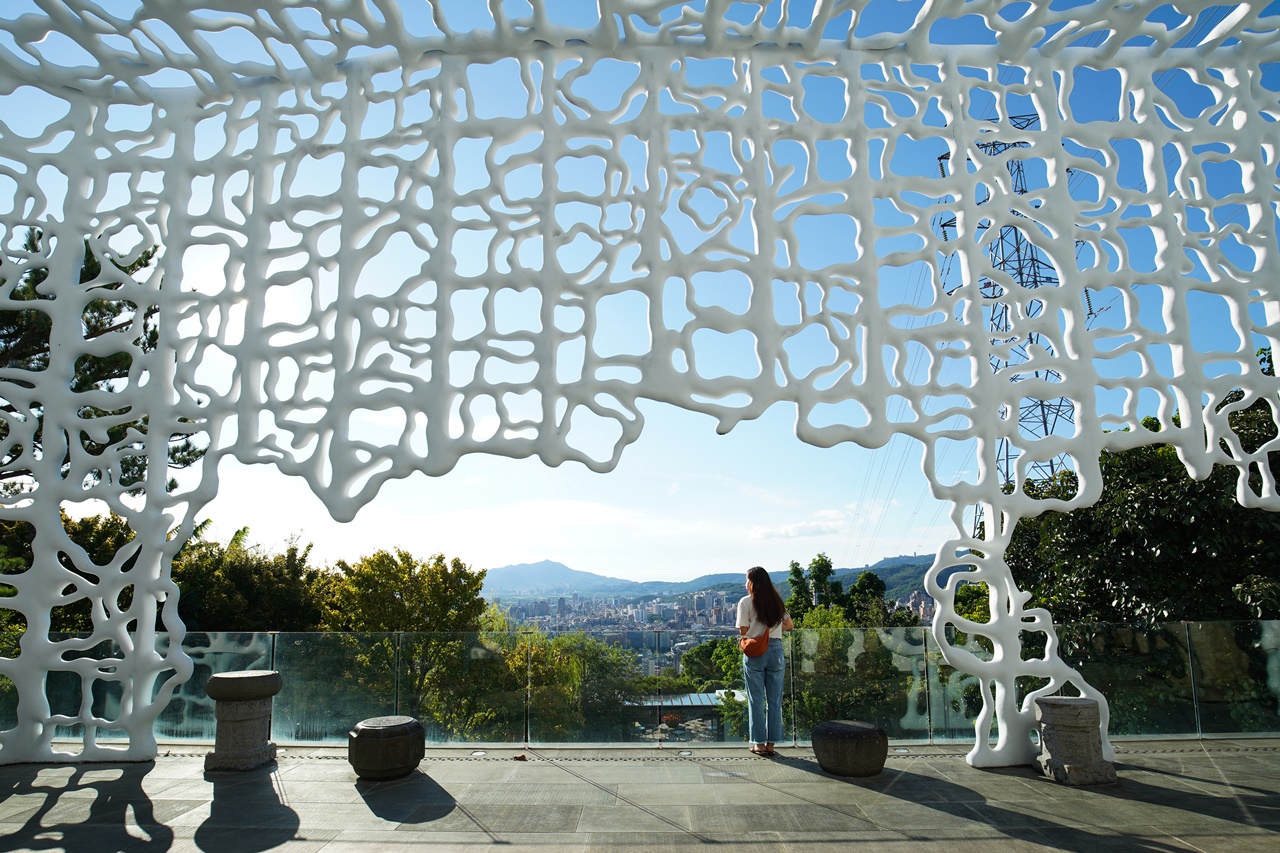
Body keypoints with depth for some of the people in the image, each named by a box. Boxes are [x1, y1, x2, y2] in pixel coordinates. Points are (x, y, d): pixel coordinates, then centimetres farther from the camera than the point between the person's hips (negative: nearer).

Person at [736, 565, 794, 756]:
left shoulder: (746, 602, -6)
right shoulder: (777, 601, 8)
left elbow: (743, 631, -9)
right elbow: (789, 625, 14)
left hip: (755, 653, -4)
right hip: (776, 650, 4)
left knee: (756, 700, 5)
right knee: (775, 699, 9)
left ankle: (759, 743, 9)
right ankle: (771, 743, 14)